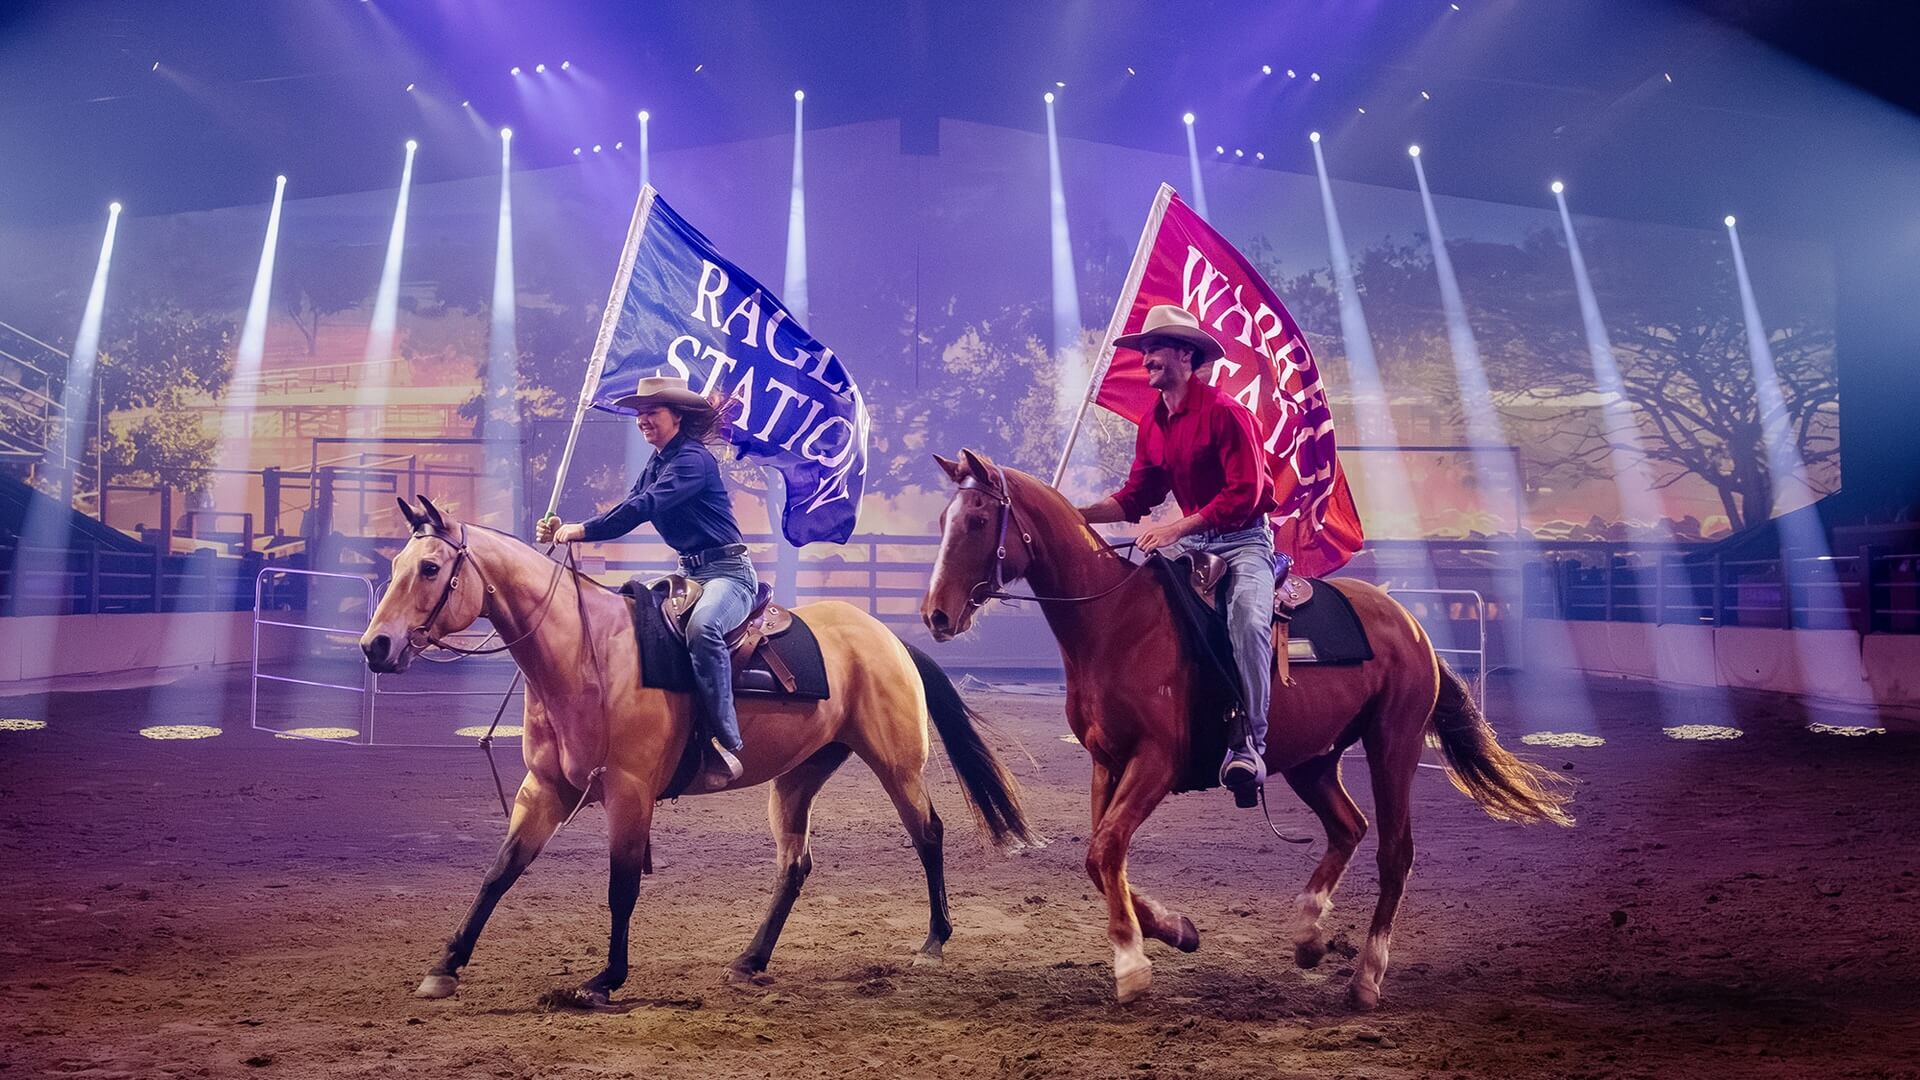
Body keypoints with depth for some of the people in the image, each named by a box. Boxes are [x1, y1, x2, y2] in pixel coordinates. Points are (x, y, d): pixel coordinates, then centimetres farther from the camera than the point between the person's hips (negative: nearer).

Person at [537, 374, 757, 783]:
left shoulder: (694, 459, -14)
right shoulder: (655, 467, 15)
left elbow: (645, 506, -25)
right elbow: (625, 514, 11)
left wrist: (582, 530, -24)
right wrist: (566, 530, -3)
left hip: (728, 571, -10)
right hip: (691, 572, 10)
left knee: (702, 627, -38)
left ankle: (726, 743, -38)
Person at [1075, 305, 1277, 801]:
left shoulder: (1225, 412, -14)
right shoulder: (1152, 425, 10)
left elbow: (1244, 494, -22)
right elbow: (1135, 498, 11)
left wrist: (1175, 528, -27)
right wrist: (1080, 514, -5)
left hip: (1244, 541, -8)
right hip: (1192, 540, 8)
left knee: (1247, 617, -32)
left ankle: (1249, 743, -29)